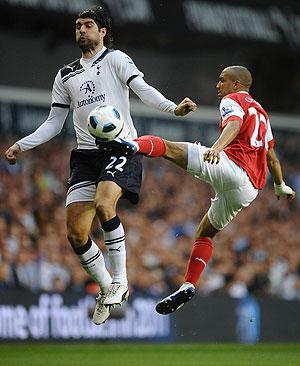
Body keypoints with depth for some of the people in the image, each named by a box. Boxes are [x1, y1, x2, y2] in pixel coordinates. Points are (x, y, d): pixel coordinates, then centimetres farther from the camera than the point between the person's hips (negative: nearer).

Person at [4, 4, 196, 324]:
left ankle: (119, 280, -17)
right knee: (75, 234, -6)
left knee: (103, 205, -31)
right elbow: (54, 123, 23)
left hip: (120, 147, -5)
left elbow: (144, 90, -9)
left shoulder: (116, 59, 4)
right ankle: (106, 288, 14)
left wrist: (173, 108, -26)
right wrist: (21, 145, 12)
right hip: (85, 154, 6)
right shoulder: (65, 75, 19)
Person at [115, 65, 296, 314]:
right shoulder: (260, 112, 32)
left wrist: (216, 148, -35)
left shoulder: (233, 100, 8)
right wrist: (281, 186, 54)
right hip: (250, 188, 8)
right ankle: (188, 286, 9)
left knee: (166, 147, -19)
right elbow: (271, 157, 38)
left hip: (231, 166, -8)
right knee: (205, 233, 21)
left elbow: (234, 125, -16)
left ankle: (134, 146, -49)